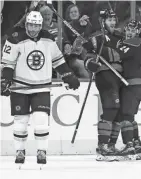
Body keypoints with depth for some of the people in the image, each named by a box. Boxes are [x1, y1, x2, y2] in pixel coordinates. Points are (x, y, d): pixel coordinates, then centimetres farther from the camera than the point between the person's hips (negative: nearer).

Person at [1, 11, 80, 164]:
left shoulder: (48, 40, 1)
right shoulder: (16, 40, -11)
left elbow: (58, 60, 13)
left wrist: (69, 77, 12)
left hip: (41, 87, 2)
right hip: (20, 86, -2)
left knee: (41, 119, -11)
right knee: (21, 120, 2)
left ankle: (42, 152, 0)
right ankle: (20, 151, 18)